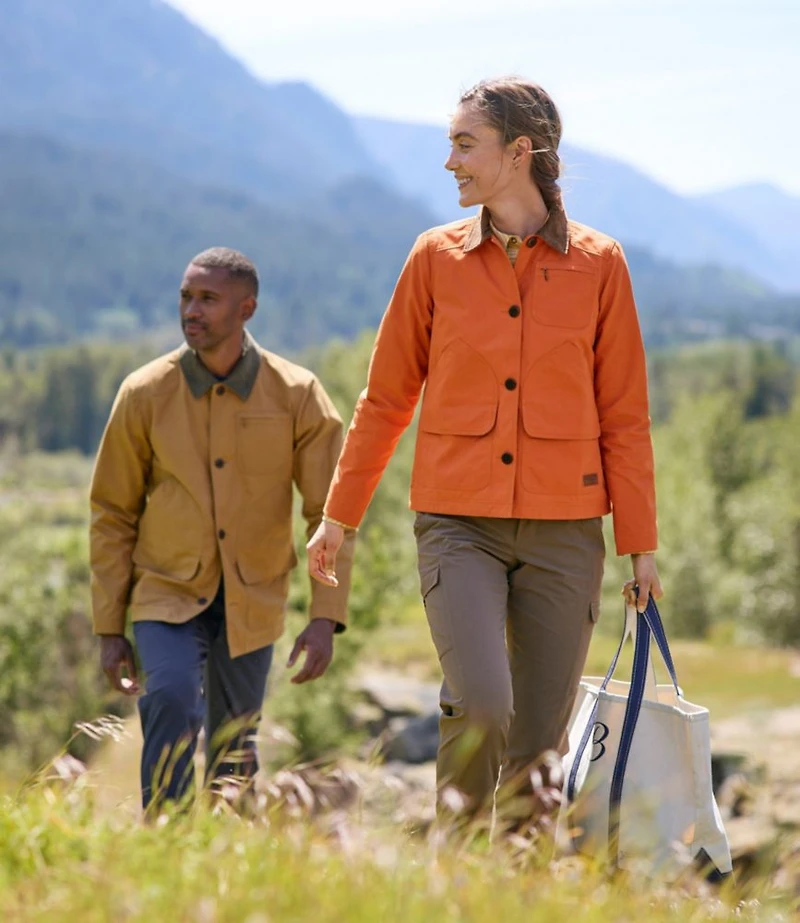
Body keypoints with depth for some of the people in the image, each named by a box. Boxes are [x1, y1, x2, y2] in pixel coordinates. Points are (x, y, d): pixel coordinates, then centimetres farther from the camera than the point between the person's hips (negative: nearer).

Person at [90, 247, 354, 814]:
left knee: (235, 755, 10)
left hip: (251, 602, 1)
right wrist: (109, 629, 0)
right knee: (173, 704, -26)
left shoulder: (297, 396, -8)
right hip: (168, 595, -1)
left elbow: (330, 513, -5)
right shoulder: (145, 395, -7)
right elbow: (113, 514, 1)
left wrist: (326, 619, -14)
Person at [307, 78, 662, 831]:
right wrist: (338, 515, 12)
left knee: (540, 738, 3)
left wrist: (640, 544, 4)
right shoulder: (436, 258, 4)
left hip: (563, 529, 1)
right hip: (459, 522, 0)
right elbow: (386, 396, 11)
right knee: (478, 706, -18)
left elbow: (623, 415, 5)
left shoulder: (598, 265, 2)